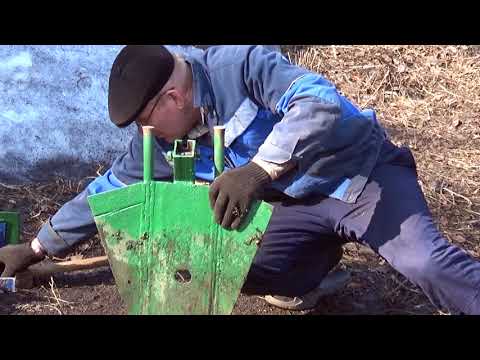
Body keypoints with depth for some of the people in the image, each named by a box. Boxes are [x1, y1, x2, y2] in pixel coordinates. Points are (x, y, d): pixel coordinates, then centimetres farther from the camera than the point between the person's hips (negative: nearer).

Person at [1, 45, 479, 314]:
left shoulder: (239, 65, -24)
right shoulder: (162, 141, -2)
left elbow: (320, 102, -36)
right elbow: (108, 190, 8)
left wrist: (258, 170, -47)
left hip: (361, 172, -6)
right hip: (300, 204, 6)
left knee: (426, 261, -27)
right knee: (241, 270, -13)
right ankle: (320, 260, 16)